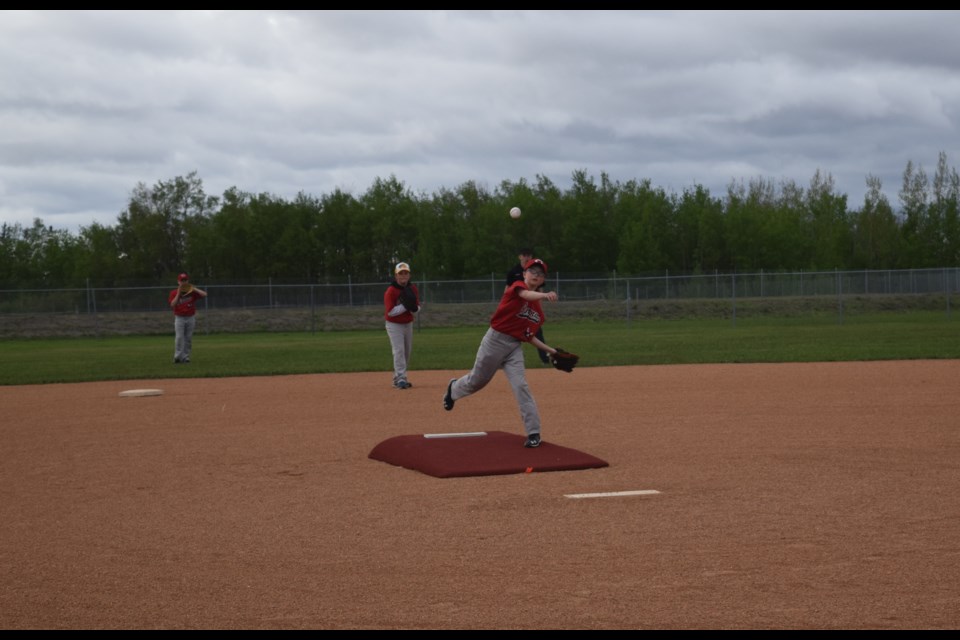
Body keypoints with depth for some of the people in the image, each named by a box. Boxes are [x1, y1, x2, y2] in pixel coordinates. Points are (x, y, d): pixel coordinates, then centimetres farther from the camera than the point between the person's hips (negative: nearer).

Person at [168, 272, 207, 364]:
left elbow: (204, 294, -9)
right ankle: (177, 357, -13)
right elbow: (172, 305, -13)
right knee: (179, 337, -12)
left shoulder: (192, 292, 3)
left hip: (190, 318, 2)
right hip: (179, 318, -2)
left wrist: (194, 289, -12)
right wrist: (178, 294, -16)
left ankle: (186, 357, 10)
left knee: (188, 338, 4)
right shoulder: (174, 293, 1)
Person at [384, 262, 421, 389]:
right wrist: (404, 306, -27)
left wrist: (414, 307, -20)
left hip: (408, 324, 6)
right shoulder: (390, 291, -16)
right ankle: (400, 379, -20)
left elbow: (417, 309, 3)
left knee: (407, 351, 10)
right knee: (399, 350, -16)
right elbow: (390, 311, -21)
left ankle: (398, 378, 20)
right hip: (394, 325, -6)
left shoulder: (412, 289, 1)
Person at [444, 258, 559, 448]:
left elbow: (529, 336, 15)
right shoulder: (517, 286, -10)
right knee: (477, 380, 14)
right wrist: (545, 295, -55)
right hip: (495, 340, -4)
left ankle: (533, 432, -12)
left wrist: (551, 350, 6)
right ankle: (454, 388, 49)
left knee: (521, 385, -13)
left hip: (515, 347, 4)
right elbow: (526, 295, -35)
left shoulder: (538, 310, 9)